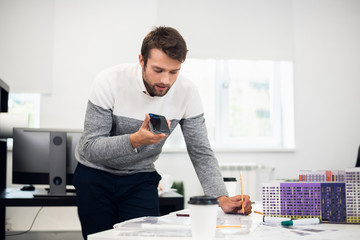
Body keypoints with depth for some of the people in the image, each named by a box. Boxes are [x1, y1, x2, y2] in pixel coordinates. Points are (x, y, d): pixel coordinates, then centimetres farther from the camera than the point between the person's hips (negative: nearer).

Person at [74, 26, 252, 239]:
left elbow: (201, 154, -10)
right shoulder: (110, 82, -24)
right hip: (95, 175, -1)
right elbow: (90, 148, -25)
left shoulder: (187, 92, -16)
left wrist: (222, 199, -24)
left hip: (140, 178, 2)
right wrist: (135, 140, -42)